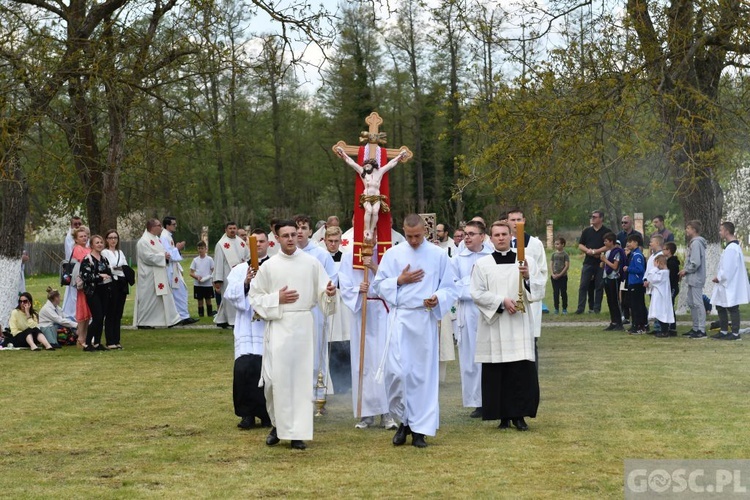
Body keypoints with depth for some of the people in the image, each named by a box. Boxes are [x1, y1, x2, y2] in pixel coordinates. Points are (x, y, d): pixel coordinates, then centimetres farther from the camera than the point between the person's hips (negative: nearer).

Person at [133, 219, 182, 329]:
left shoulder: (157, 239, 14)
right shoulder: (143, 241, -16)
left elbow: (162, 251, 24)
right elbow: (148, 257, -23)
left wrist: (166, 256, 2)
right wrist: (163, 256, -16)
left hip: (160, 276, 10)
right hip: (149, 277, -10)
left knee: (164, 297, 9)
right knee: (148, 298, -3)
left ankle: (170, 319, 12)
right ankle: (142, 323, 5)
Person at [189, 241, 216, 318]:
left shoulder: (209, 259, 1)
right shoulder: (195, 260, 6)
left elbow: (213, 271, 4)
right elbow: (191, 273, 5)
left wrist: (213, 281, -8)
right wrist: (197, 277, -14)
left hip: (208, 284, -1)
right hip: (197, 284, 1)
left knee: (208, 300, 5)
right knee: (200, 301, 5)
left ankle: (210, 315, 12)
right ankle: (201, 316, 11)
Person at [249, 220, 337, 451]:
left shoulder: (312, 263, 3)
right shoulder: (268, 266, 3)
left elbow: (323, 294, 3)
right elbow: (255, 297, 6)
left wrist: (330, 293, -19)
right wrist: (277, 299, -8)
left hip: (303, 325, 0)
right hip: (278, 326, 0)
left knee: (301, 378, 1)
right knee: (276, 378, -3)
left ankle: (297, 431, 7)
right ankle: (278, 425, 17)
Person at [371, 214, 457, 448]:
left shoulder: (439, 255, 4)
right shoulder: (393, 254, 6)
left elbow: (449, 288, 6)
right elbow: (378, 284, 9)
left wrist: (437, 298, -14)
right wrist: (399, 281, -6)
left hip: (425, 319, 0)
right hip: (399, 318, 0)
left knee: (424, 373, 1)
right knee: (396, 370, -9)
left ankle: (420, 428, 9)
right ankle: (403, 420, 10)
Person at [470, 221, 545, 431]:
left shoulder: (527, 262, 7)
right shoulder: (482, 264, 4)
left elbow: (539, 291, 2)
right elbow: (477, 293, -1)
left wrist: (528, 277, -17)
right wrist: (502, 301, -12)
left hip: (520, 327, 0)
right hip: (493, 325, 0)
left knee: (522, 372, -4)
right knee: (496, 373, 0)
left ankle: (518, 414, 6)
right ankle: (503, 416, 9)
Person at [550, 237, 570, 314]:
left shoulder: (565, 254, -5)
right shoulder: (554, 254, 7)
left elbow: (567, 266, -10)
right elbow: (551, 264, 6)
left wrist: (560, 274, -15)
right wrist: (553, 274, -8)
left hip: (563, 276, -3)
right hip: (554, 276, 3)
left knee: (563, 293, 2)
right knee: (555, 293, 4)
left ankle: (564, 308, 9)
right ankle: (556, 308, 10)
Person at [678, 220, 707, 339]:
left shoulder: (696, 243, -17)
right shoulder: (693, 242, 15)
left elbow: (696, 263, -23)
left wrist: (686, 271, -11)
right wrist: (686, 271, 10)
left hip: (696, 279, -11)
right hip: (692, 279, 11)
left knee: (698, 303, -8)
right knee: (691, 303, 16)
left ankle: (701, 330, -6)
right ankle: (696, 328, 23)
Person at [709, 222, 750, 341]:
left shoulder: (732, 248, -21)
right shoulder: (732, 246, 13)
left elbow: (728, 268, -24)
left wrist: (719, 278, -11)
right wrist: (719, 277, 11)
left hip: (731, 285, -11)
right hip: (726, 284, 11)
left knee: (732, 309, -2)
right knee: (720, 307, 16)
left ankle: (735, 334, 5)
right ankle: (724, 331, 25)